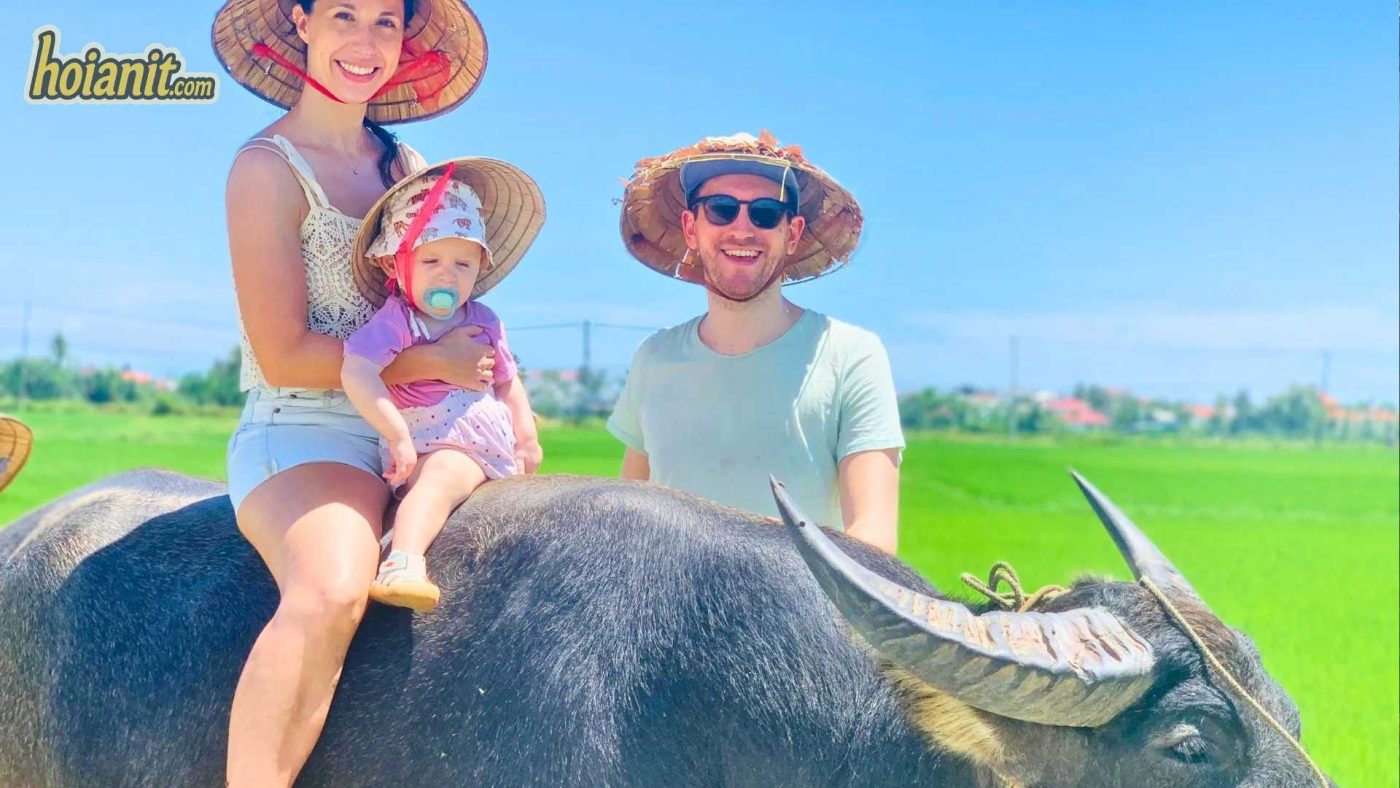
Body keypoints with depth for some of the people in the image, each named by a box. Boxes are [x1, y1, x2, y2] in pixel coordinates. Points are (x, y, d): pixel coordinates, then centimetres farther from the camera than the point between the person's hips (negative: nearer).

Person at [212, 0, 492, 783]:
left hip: (413, 444, 7)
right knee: (331, 593, -35)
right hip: (302, 436, -7)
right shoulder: (269, 166, -7)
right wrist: (433, 362, -12)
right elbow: (284, 356, -12)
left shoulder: (408, 167, 14)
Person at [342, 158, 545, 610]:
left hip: (494, 448, 9)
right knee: (444, 476, -38)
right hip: (431, 446, -9)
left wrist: (527, 437, 17)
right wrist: (397, 436, -32)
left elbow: (507, 382, 25)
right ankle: (403, 562, -58)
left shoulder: (484, 322, 11)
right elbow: (355, 372, -27)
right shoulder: (395, 321, -10)